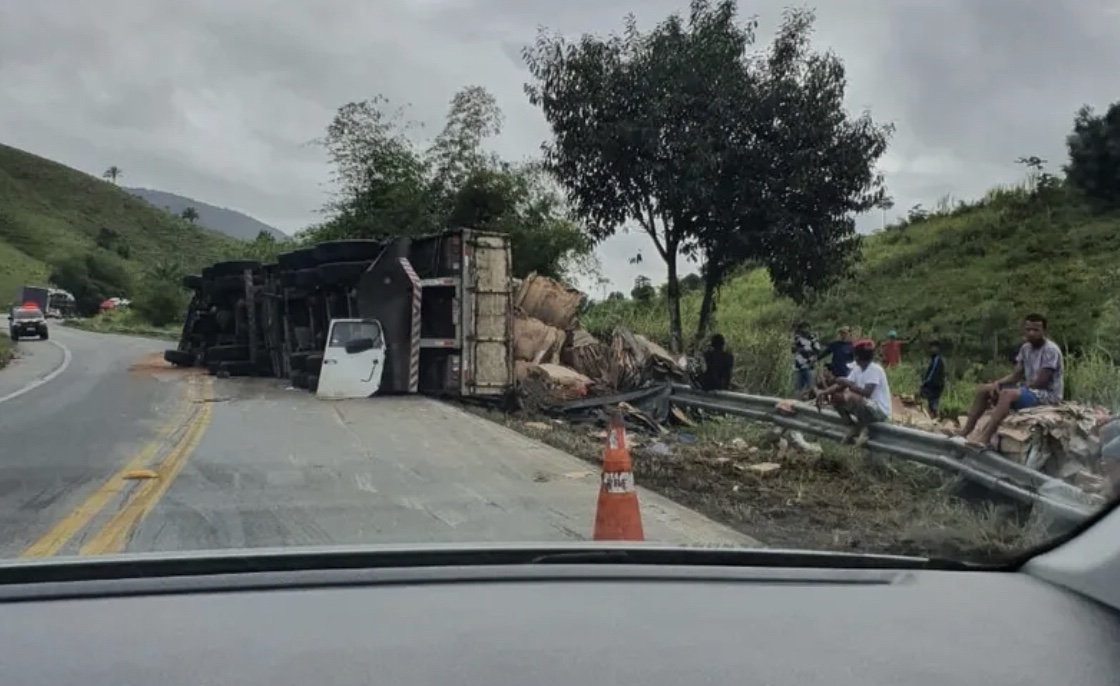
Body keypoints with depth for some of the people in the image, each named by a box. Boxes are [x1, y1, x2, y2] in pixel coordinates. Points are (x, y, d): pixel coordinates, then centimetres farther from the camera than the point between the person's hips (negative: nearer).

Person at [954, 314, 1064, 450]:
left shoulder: (1051, 350, -15)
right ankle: (964, 433, -10)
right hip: (1029, 389, 9)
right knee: (983, 389, -1)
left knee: (1007, 394, -36)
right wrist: (998, 383, -11)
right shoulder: (1025, 348, 10)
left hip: (1048, 395, -9)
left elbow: (1040, 382, -20)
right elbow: (1015, 375, 8)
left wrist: (1020, 386, -10)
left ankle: (983, 439, -48)